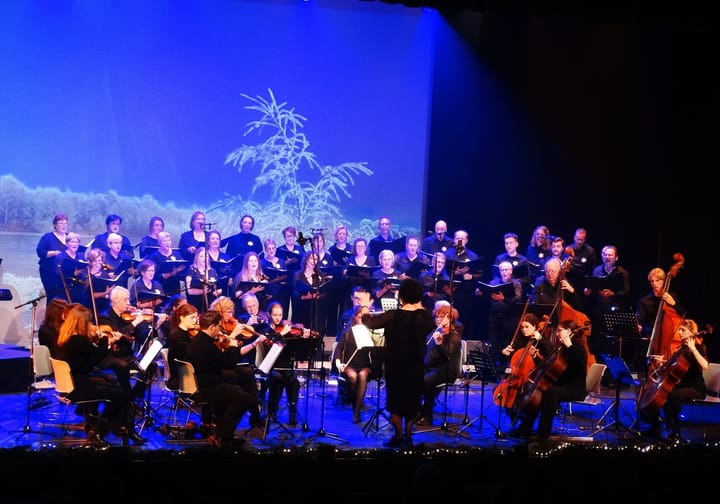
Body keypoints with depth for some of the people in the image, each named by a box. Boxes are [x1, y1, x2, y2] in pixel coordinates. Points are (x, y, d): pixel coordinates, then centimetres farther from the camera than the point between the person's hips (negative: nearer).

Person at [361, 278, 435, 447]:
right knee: (413, 399, 13)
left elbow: (370, 323, -3)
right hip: (416, 366, 3)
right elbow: (431, 326, 15)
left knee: (395, 398, 8)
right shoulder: (425, 316, -8)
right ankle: (408, 435, 16)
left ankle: (398, 435, 9)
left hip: (395, 365, -3)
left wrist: (364, 315, 18)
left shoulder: (392, 316, -16)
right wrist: (420, 307, 18)